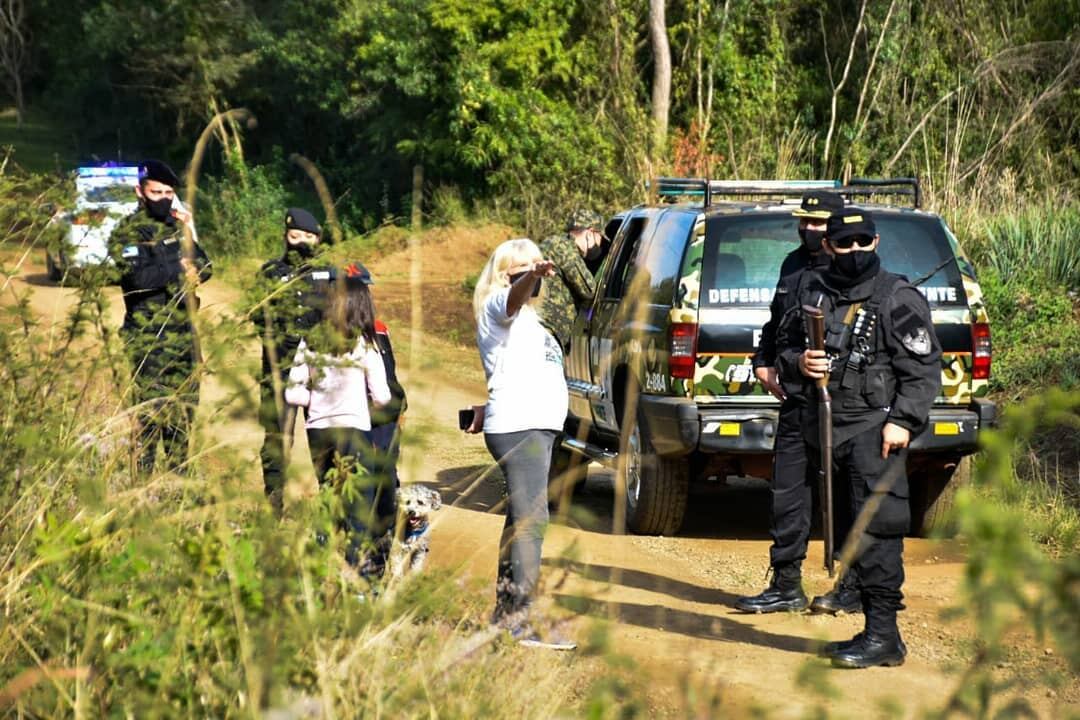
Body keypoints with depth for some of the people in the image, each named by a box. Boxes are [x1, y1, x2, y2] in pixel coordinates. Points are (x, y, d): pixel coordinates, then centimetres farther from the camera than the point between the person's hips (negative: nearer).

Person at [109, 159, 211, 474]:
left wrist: (187, 235, -8)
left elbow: (204, 270, 9)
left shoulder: (176, 227, 14)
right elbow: (137, 276, -22)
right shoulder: (128, 232, -7)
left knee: (183, 413, 12)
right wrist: (178, 267, -12)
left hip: (184, 334, 7)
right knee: (150, 415, -8)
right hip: (149, 338, -7)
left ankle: (179, 478, 20)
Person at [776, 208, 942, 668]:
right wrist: (797, 362, -1)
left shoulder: (898, 299, -3)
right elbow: (786, 347, 23)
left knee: (876, 530, -14)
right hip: (827, 429, 7)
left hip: (876, 430, -7)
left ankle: (883, 635, -14)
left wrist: (903, 421, -17)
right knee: (854, 532, 11)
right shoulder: (814, 294, 14)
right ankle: (874, 629, 18)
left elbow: (924, 368, -7)